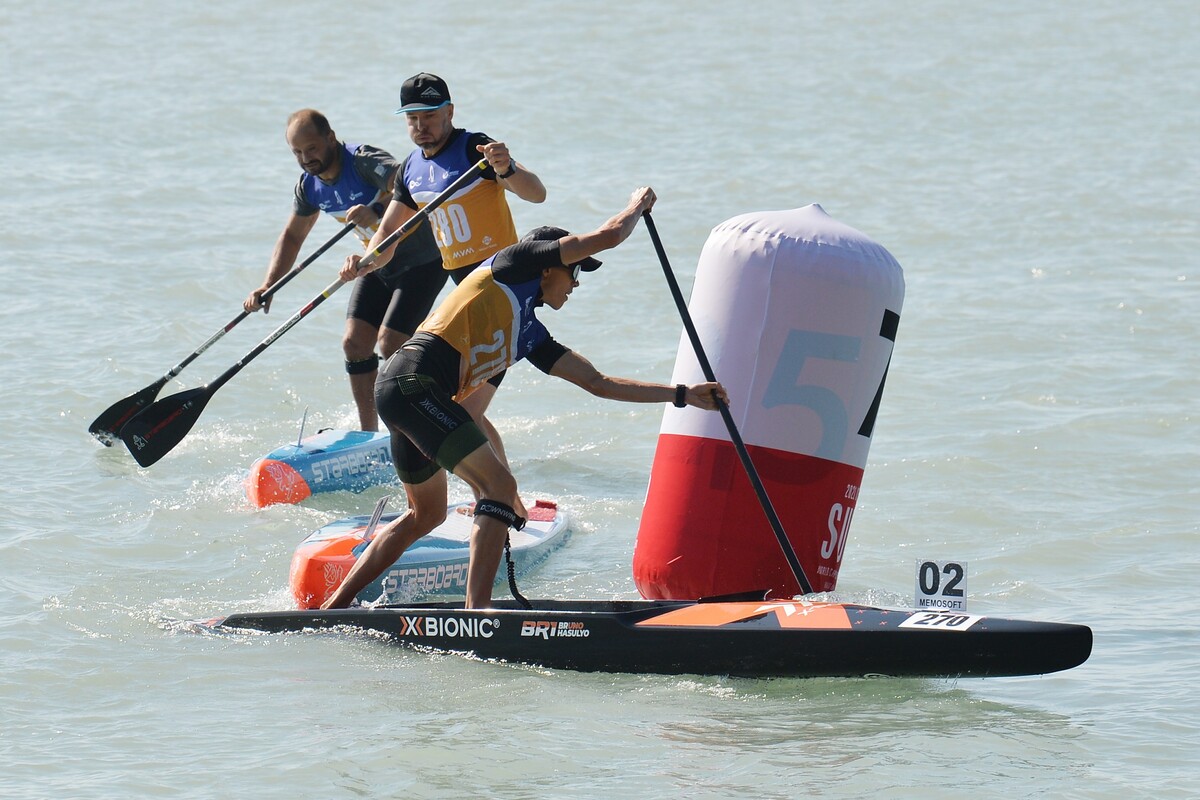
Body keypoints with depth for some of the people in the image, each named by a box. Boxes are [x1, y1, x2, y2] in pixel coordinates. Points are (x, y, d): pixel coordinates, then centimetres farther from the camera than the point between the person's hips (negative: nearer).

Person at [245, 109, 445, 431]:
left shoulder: (363, 161, -28)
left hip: (422, 261, -8)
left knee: (389, 344, -15)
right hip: (379, 265, 8)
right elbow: (292, 236, 12)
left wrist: (377, 209, -64)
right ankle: (368, 435, 10)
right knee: (355, 343, 0)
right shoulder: (309, 186, -3)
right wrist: (267, 287, 0)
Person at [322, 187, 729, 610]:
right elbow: (608, 236, 5)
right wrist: (638, 204, 27)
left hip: (399, 392, 10)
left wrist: (683, 395, 30)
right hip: (414, 382, -10)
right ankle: (477, 616, -25)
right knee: (499, 486, -15)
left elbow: (599, 383, 29)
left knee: (426, 515, 24)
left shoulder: (529, 333, 26)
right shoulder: (514, 264, 6)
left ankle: (333, 609, 31)